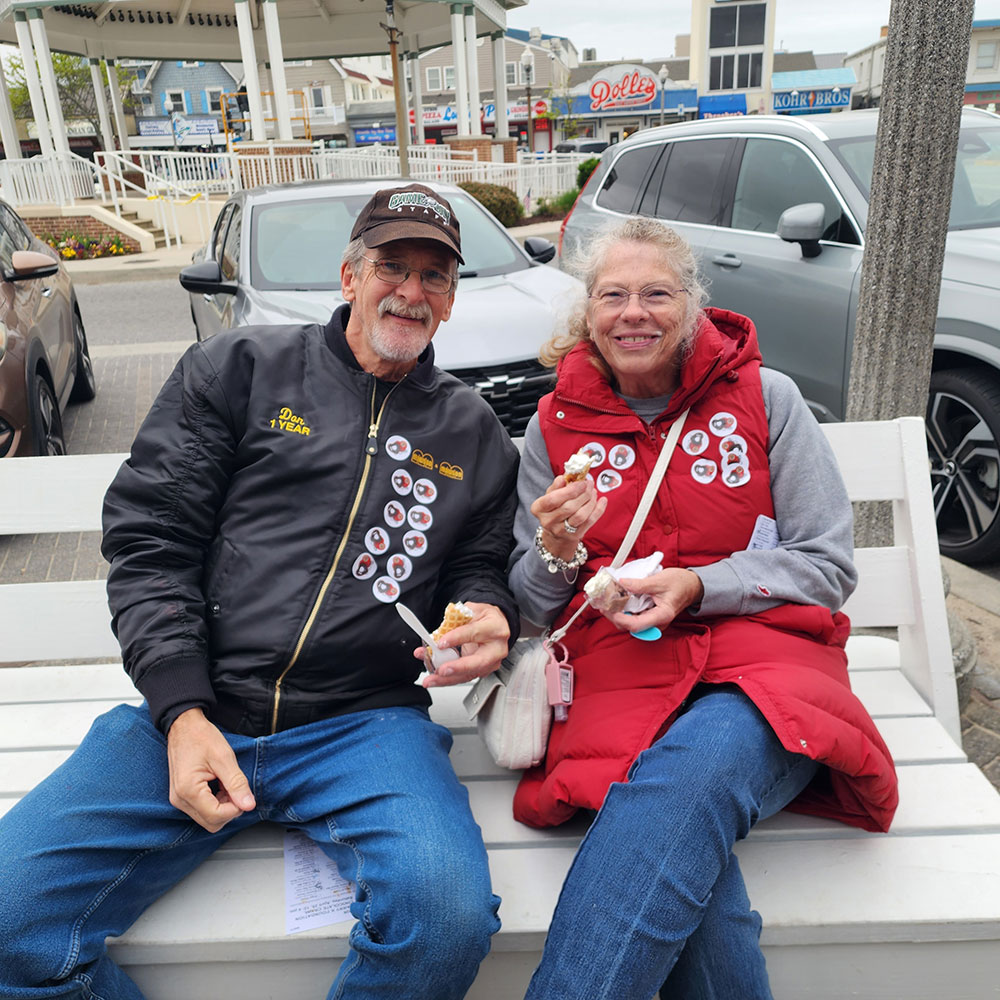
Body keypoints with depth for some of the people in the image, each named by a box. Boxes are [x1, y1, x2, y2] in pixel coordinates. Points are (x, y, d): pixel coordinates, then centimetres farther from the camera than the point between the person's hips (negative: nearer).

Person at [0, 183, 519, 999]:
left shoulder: (474, 432, 14)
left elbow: (480, 568, 20)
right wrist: (183, 712, -9)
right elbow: (149, 538, 2)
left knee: (449, 918, -26)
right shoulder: (242, 368, 8)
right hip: (192, 711, 1)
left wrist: (489, 616, -6)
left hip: (365, 724, 1)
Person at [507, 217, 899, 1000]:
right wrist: (557, 552, -11)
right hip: (621, 670, 1)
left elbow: (830, 567, 5)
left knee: (688, 777, -35)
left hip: (765, 656, 0)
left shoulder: (765, 399, 8)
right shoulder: (556, 426, 12)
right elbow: (533, 605, 13)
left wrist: (696, 586, -11)